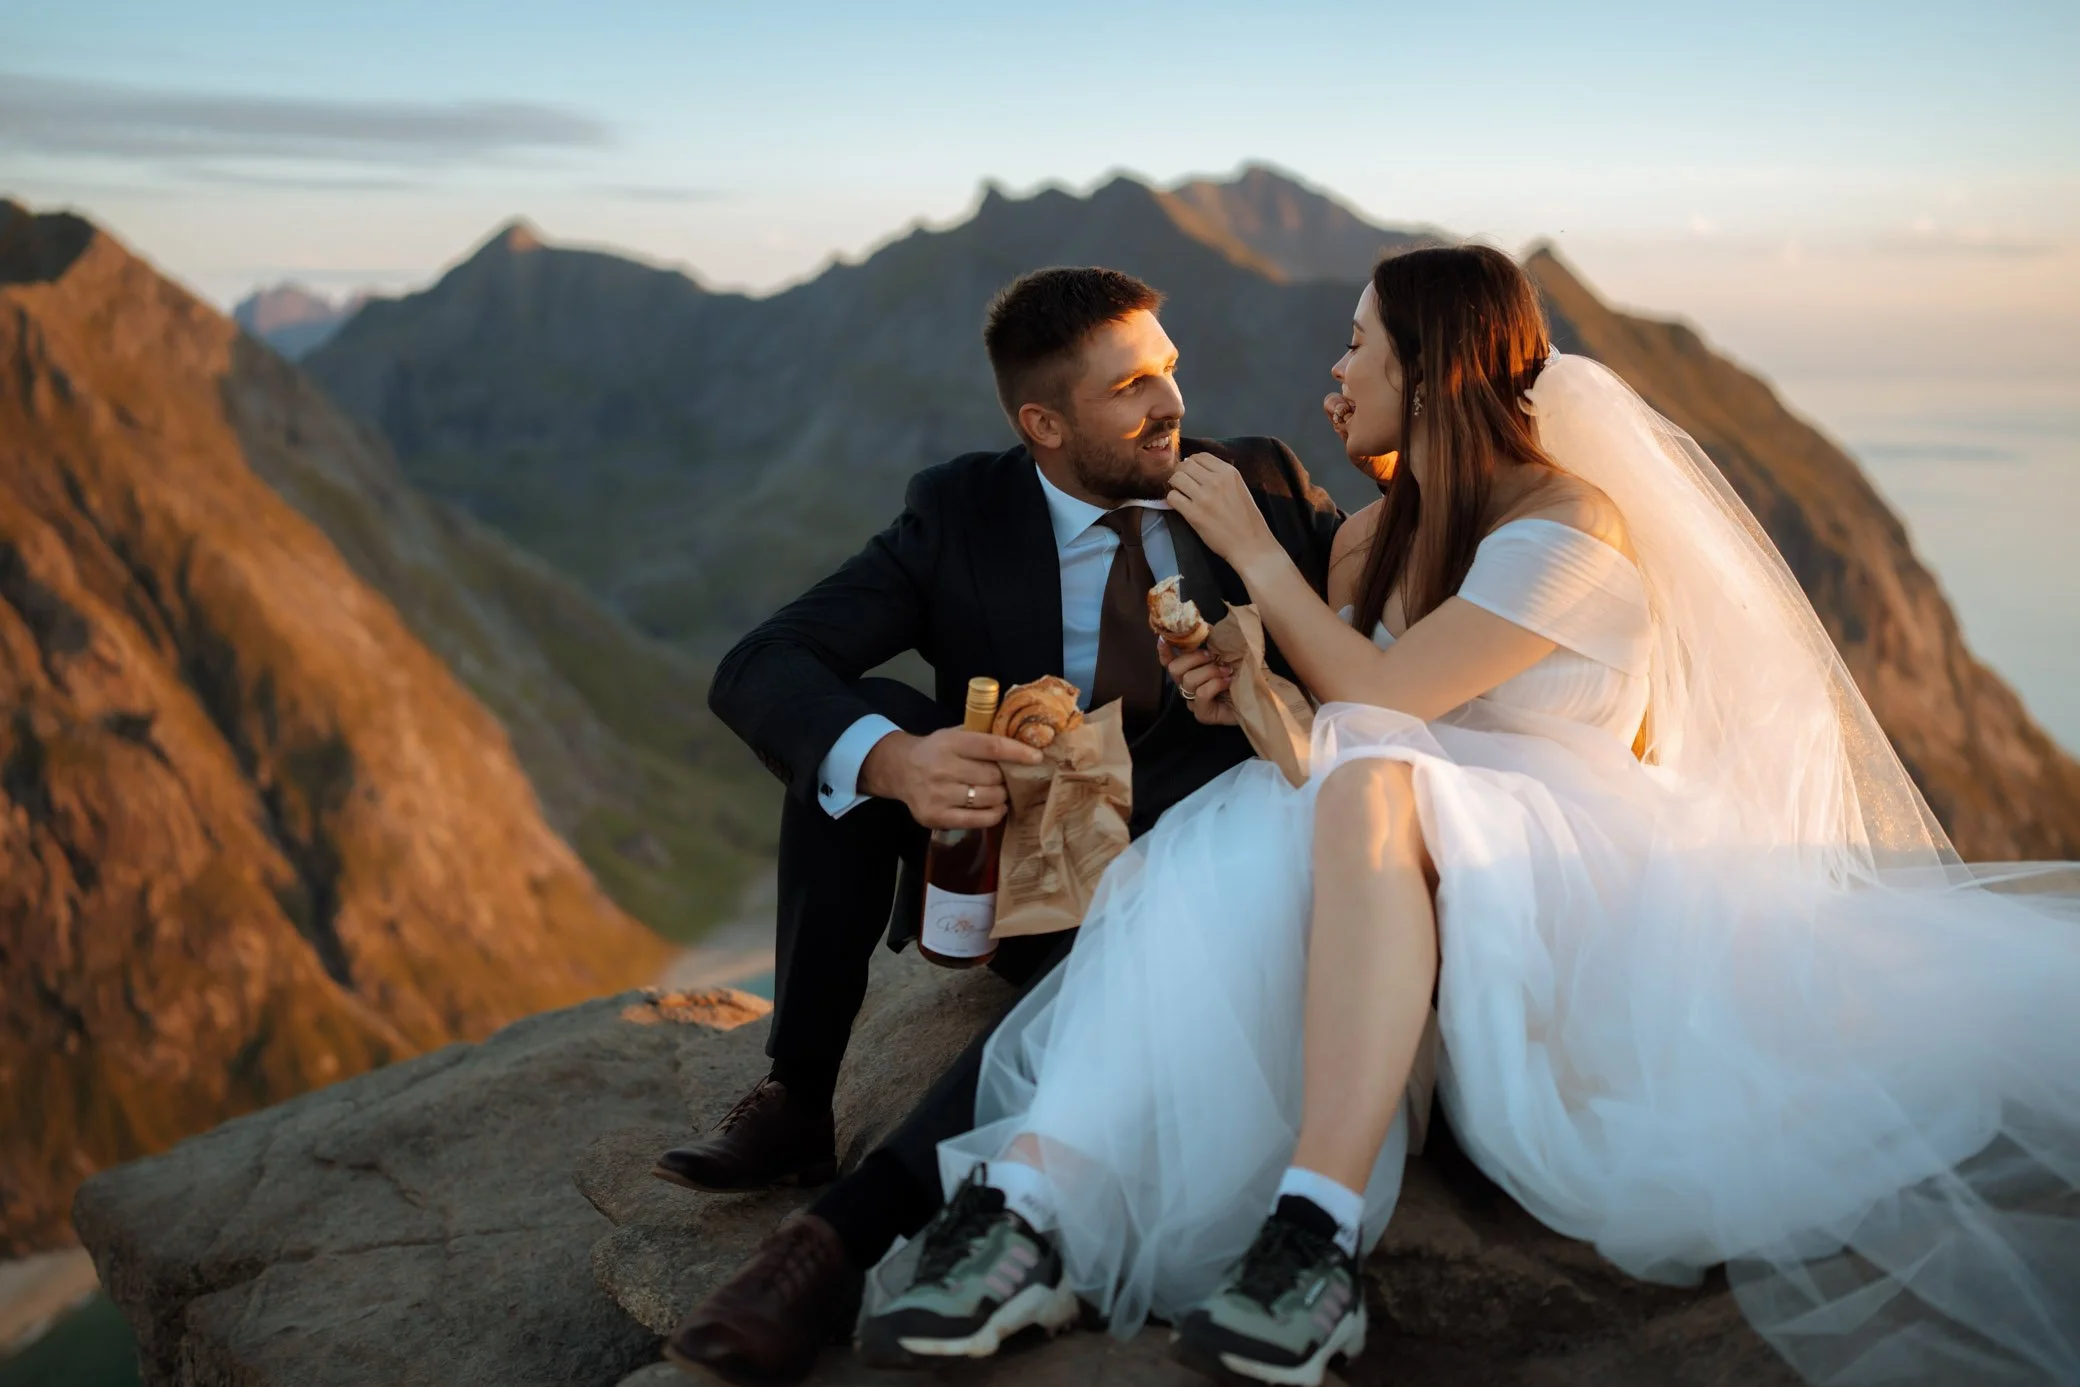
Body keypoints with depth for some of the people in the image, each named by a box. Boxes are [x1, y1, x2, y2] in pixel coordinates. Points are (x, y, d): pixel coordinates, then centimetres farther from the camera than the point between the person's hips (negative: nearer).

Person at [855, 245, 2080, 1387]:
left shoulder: (1571, 524, -8)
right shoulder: (1372, 536, 15)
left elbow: (1378, 703, -16)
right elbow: (1334, 724, 20)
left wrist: (1256, 555, -6)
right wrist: (1245, 698, -1)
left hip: (1573, 878, -6)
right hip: (1405, 869, 6)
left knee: (1366, 784, -38)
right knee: (1207, 871, -26)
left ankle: (1320, 1225, -46)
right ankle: (1031, 1207, -43)